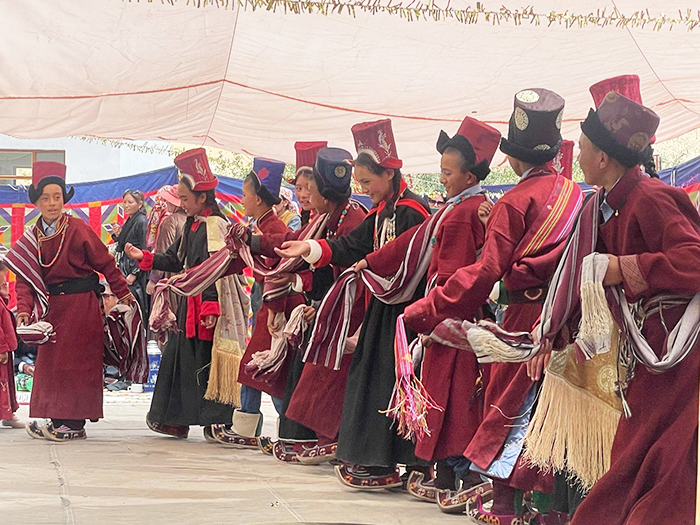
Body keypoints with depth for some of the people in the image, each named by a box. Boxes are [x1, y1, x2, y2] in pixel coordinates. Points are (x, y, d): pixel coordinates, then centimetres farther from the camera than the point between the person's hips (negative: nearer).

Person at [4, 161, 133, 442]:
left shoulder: (77, 229, -10)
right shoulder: (31, 238, 4)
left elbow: (105, 263, -4)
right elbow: (25, 278, 1)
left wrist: (123, 293, -2)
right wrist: (24, 309, -13)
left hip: (81, 304, -6)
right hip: (52, 307, 6)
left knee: (77, 362, -3)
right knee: (50, 362, 8)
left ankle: (73, 422, 0)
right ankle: (59, 419, 15)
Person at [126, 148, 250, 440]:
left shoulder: (214, 226, -14)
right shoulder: (193, 227, 16)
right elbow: (177, 261, 23)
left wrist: (210, 306, -27)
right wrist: (144, 258, 19)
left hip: (210, 307, -10)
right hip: (191, 304, 10)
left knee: (208, 361, -5)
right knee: (180, 357, 12)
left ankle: (216, 421, 3)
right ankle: (177, 420, 19)